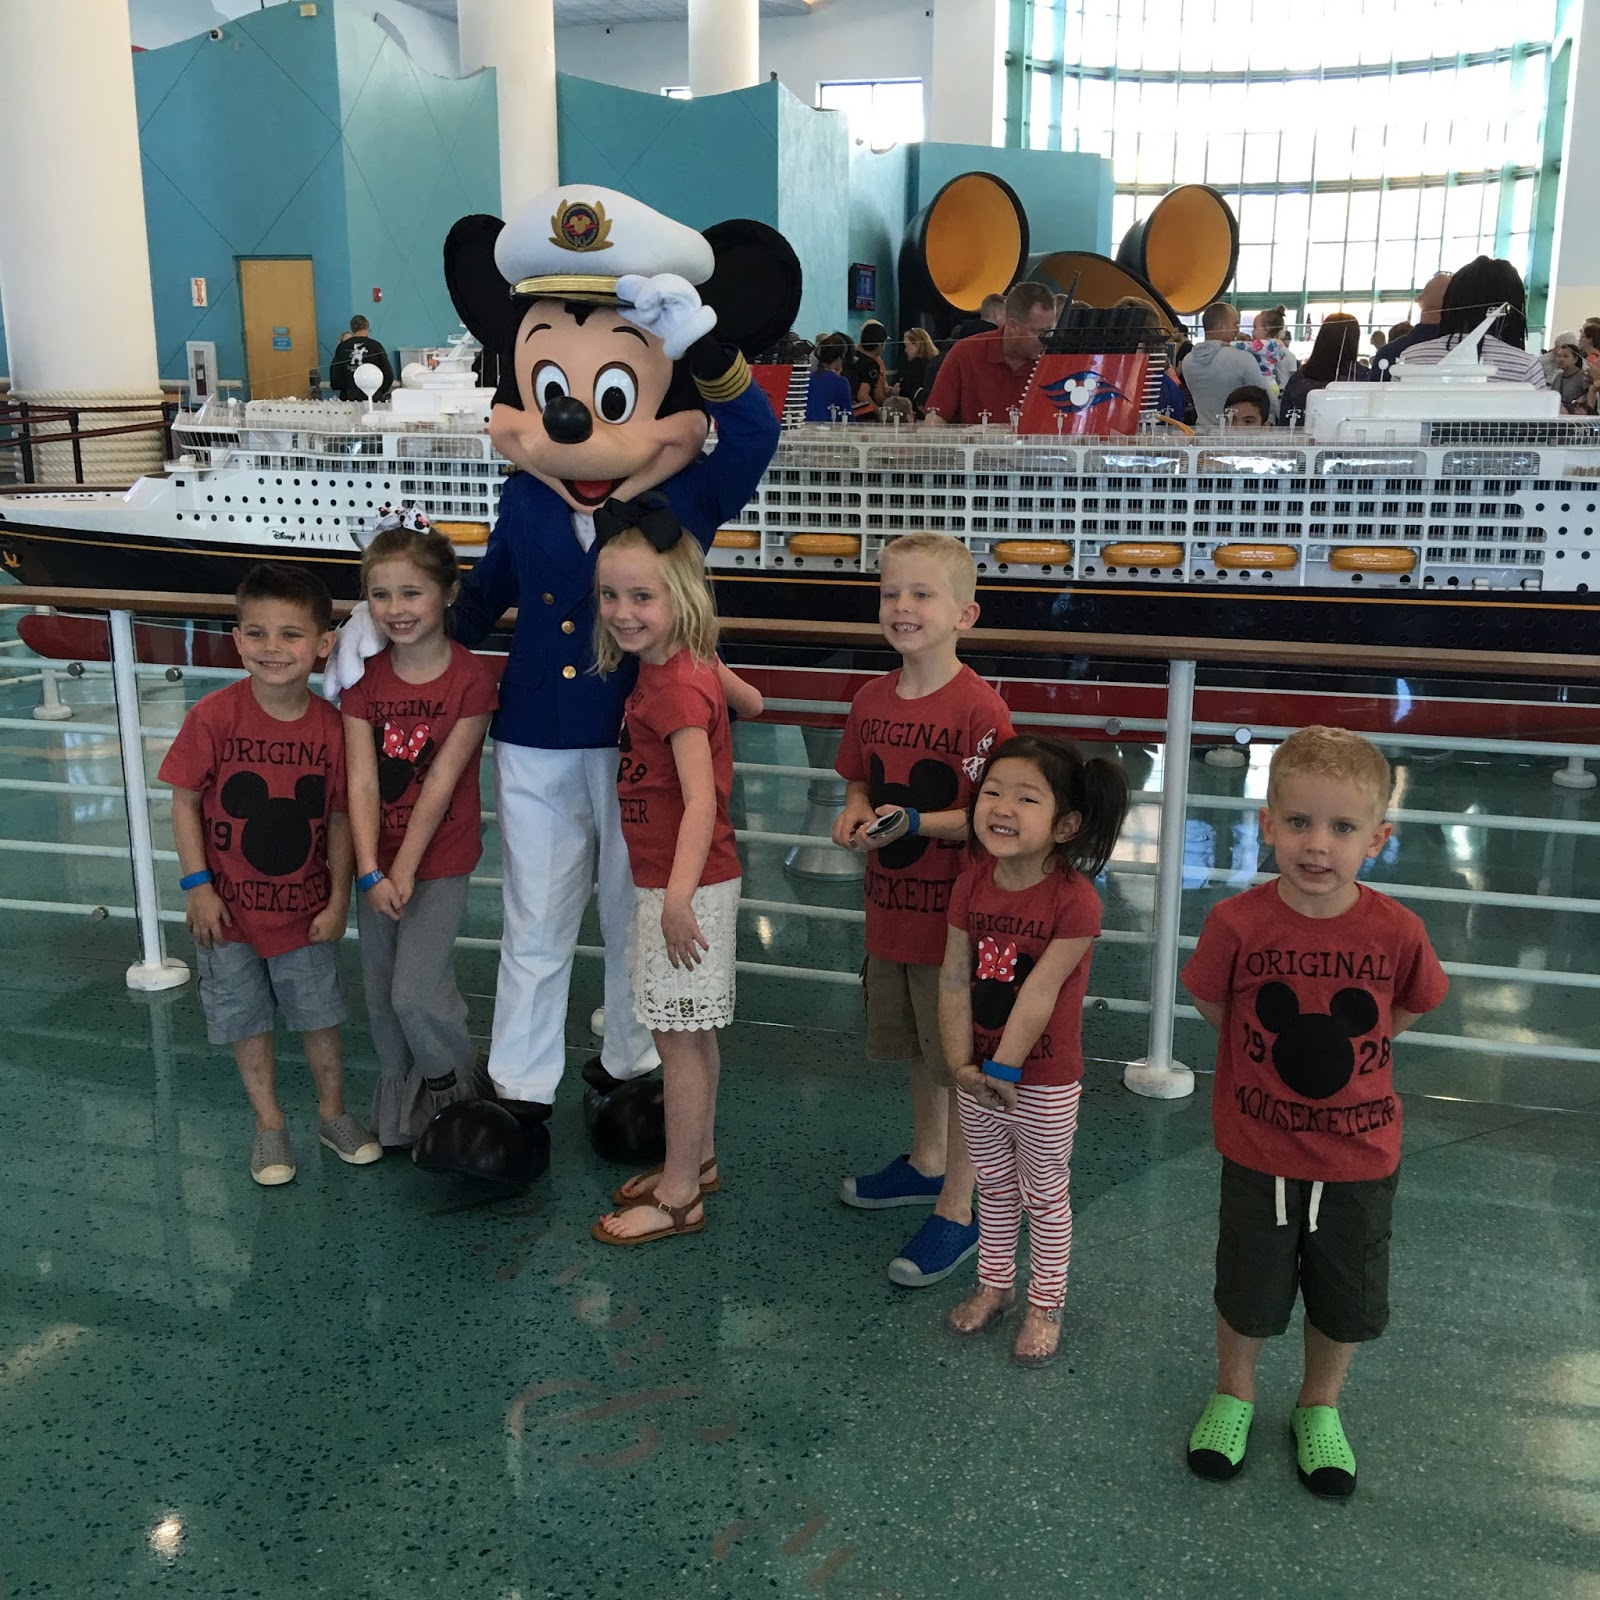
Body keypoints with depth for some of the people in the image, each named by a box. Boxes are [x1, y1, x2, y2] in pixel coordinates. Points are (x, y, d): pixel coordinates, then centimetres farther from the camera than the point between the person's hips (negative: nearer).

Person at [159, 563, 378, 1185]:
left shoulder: (331, 726, -12)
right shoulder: (213, 717, -17)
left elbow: (339, 817, -4)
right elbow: (184, 803, -8)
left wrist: (338, 899, -2)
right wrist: (198, 886, -10)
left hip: (305, 905, 1)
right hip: (229, 905, -1)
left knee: (320, 1015, 14)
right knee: (247, 1019, 13)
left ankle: (333, 1114, 35)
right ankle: (269, 1125, 31)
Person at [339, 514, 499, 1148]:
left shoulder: (470, 678, -13)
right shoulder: (364, 678, -2)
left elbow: (441, 783, -15)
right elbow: (362, 782, -9)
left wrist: (405, 869, -15)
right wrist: (371, 873, -17)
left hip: (439, 860, -4)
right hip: (376, 861, 5)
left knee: (416, 992, -10)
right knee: (381, 996, 13)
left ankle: (457, 1089, 17)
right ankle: (399, 1107, 34)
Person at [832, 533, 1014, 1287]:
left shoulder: (980, 709, -19)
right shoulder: (871, 701, 2)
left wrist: (914, 822, -27)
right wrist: (855, 814, -5)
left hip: (956, 914, -7)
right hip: (890, 909, 7)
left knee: (962, 1064, 5)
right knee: (919, 1049, 24)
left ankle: (957, 1210, 18)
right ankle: (925, 1164, 44)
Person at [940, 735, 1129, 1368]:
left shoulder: (1075, 900, -25)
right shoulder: (972, 883, -7)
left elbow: (1038, 996, -24)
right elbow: (954, 978, -7)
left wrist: (1003, 1070, -20)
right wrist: (963, 1063, -14)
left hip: (1044, 1082, -5)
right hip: (978, 1073, 5)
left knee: (1044, 1196, 15)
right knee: (994, 1187, 23)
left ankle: (1045, 1305, 34)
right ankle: (994, 1286, 43)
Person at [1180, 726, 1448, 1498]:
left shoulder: (1397, 931, -18)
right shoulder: (1238, 923, -21)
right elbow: (1212, 1004, -2)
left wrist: (1344, 1054, 2)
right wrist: (1275, 1052, 0)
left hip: (1360, 1156, 1)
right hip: (1258, 1151, -1)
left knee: (1347, 1299, 19)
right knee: (1249, 1290, 18)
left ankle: (1319, 1408, 45)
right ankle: (1234, 1394, 44)